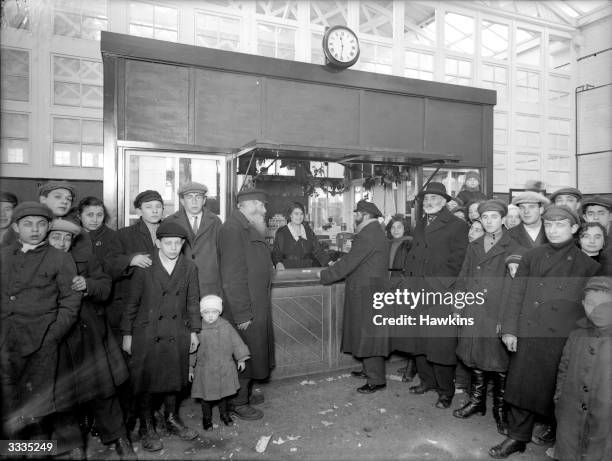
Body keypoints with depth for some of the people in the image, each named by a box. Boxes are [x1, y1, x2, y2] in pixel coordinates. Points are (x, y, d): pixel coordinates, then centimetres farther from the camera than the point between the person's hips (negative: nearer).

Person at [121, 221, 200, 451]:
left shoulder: (189, 268, 0)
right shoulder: (144, 266, -7)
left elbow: (193, 301, 6)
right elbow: (132, 301, -2)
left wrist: (194, 331, 7)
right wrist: (127, 334, -1)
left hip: (177, 335, 2)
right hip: (147, 334, -2)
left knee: (174, 378, 14)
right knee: (145, 381, 7)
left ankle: (172, 419, 35)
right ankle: (146, 428, 25)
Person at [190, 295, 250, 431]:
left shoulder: (226, 326, -8)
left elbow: (236, 342, 3)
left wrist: (241, 359, 7)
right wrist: (190, 368, -1)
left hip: (225, 369, 2)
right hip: (205, 371, -2)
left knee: (225, 392, 16)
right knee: (206, 394, 10)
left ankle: (224, 414, 38)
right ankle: (207, 417, 32)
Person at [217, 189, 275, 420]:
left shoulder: (249, 229, 12)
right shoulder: (232, 229, -19)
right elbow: (232, 277, -23)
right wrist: (242, 314, -21)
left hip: (257, 307, 10)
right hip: (244, 310, -10)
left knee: (253, 354, 19)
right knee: (243, 356, 4)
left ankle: (245, 394, 35)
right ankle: (238, 403, 20)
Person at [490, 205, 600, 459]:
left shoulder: (588, 264, 0)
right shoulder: (532, 257, 5)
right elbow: (516, 294, 4)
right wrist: (509, 329, -1)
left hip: (562, 340, -2)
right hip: (527, 335, 2)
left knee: (556, 388, 12)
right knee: (521, 385, 7)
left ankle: (557, 429, 39)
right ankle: (517, 437, 23)